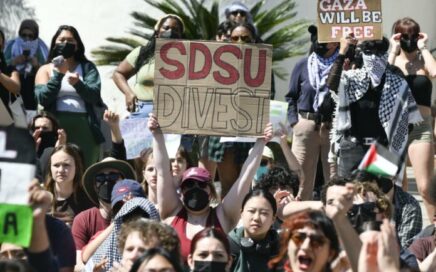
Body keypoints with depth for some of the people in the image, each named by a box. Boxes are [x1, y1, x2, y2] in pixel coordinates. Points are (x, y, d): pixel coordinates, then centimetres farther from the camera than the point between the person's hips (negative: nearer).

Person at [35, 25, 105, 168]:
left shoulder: (87, 68, 15)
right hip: (55, 126, 0)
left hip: (84, 126, 0)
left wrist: (78, 84, -18)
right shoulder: (45, 69, 15)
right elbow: (43, 99, 0)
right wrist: (58, 74, -9)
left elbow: (94, 96, 1)